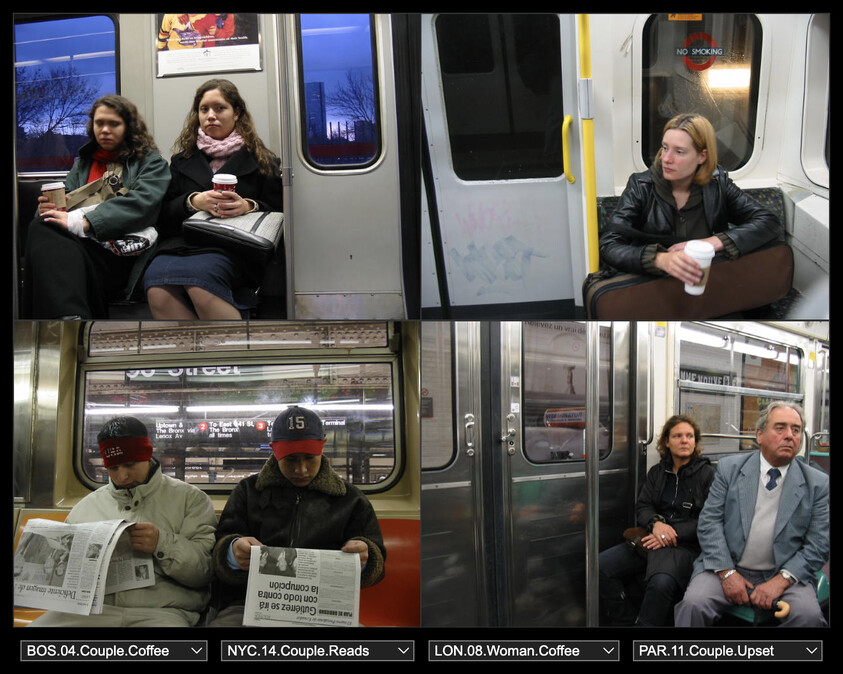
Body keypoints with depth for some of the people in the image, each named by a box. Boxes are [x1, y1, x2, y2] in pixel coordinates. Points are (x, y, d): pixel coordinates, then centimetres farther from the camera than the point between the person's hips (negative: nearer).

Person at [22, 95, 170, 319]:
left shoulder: (151, 162, 14)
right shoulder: (83, 162, 33)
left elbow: (142, 202, -6)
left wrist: (81, 222, -17)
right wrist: (47, 208, -1)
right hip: (75, 243, 5)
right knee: (41, 227, -34)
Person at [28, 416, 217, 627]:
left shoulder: (189, 498, 12)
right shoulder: (86, 505, 23)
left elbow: (206, 568, 2)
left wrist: (163, 544, -13)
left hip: (160, 611, -3)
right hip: (89, 609, 3)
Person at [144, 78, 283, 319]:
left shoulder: (261, 160, 19)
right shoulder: (183, 161, 27)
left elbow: (277, 213, 12)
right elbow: (164, 214, 17)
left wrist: (248, 206, -10)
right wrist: (193, 202, -5)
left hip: (233, 246, -3)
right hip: (181, 242, 3)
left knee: (199, 279, -39)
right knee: (157, 289, -34)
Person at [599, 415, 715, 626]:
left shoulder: (707, 474, 1)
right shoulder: (656, 472, 17)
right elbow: (641, 507, 13)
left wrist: (672, 533, -16)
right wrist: (656, 523, -11)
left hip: (686, 545, -5)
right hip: (652, 538, 5)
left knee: (661, 583, -38)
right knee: (601, 566, -18)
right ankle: (629, 621, -6)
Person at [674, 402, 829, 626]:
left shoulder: (817, 483, 4)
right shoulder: (730, 468, 5)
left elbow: (819, 545, 1)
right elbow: (709, 521, 0)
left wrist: (782, 580, -13)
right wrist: (727, 573, -12)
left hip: (784, 574, 1)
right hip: (727, 567, 0)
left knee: (808, 615, -29)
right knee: (693, 604, -28)